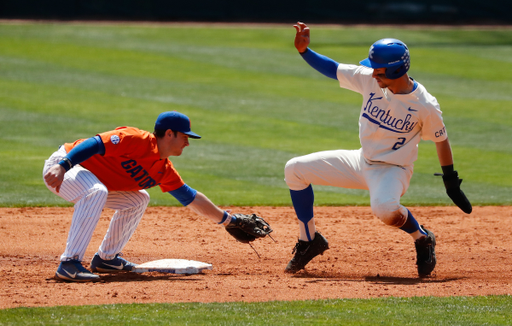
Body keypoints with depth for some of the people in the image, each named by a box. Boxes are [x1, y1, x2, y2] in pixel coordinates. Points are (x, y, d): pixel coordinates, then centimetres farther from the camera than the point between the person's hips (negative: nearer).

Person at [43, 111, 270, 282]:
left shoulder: (164, 170, 6)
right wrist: (62, 166, -40)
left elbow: (191, 198, 16)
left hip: (89, 182, 10)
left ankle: (106, 258, 17)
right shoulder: (135, 140, -22)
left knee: (138, 200, 15)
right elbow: (95, 144, -29)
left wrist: (229, 221, 21)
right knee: (96, 192, -38)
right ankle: (69, 264, -40)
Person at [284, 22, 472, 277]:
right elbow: (333, 69, 0)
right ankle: (309, 241, 11)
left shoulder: (425, 106, -21)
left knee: (384, 209, -41)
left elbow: (441, 139, -7)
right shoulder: (370, 79, -10)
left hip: (393, 170, -6)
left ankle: (422, 239, -7)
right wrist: (304, 51, -15)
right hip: (362, 162, 6)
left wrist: (452, 183, -2)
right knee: (295, 169, -3)